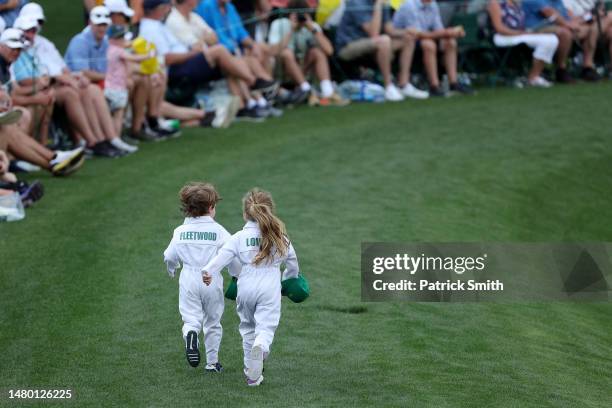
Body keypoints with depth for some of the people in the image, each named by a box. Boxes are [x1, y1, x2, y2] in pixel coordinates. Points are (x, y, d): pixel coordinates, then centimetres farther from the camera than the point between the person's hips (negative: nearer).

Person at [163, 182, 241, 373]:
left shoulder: (180, 231, 1)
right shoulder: (218, 231, -7)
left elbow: (169, 256, 6)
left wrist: (171, 270, 29)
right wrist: (237, 274, 15)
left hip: (188, 280, 1)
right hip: (212, 280, -1)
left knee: (191, 319, 1)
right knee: (213, 322, 16)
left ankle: (190, 334, -35)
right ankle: (212, 361, 20)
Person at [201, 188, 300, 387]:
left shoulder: (239, 237, 0)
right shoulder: (280, 237, 5)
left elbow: (223, 255, -16)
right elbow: (293, 264, 17)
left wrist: (208, 271, -27)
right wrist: (288, 277, 37)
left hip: (246, 288, 1)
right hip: (270, 288, -1)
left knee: (247, 327, 19)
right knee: (266, 327, -4)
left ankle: (252, 373, 23)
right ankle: (260, 347, -40)